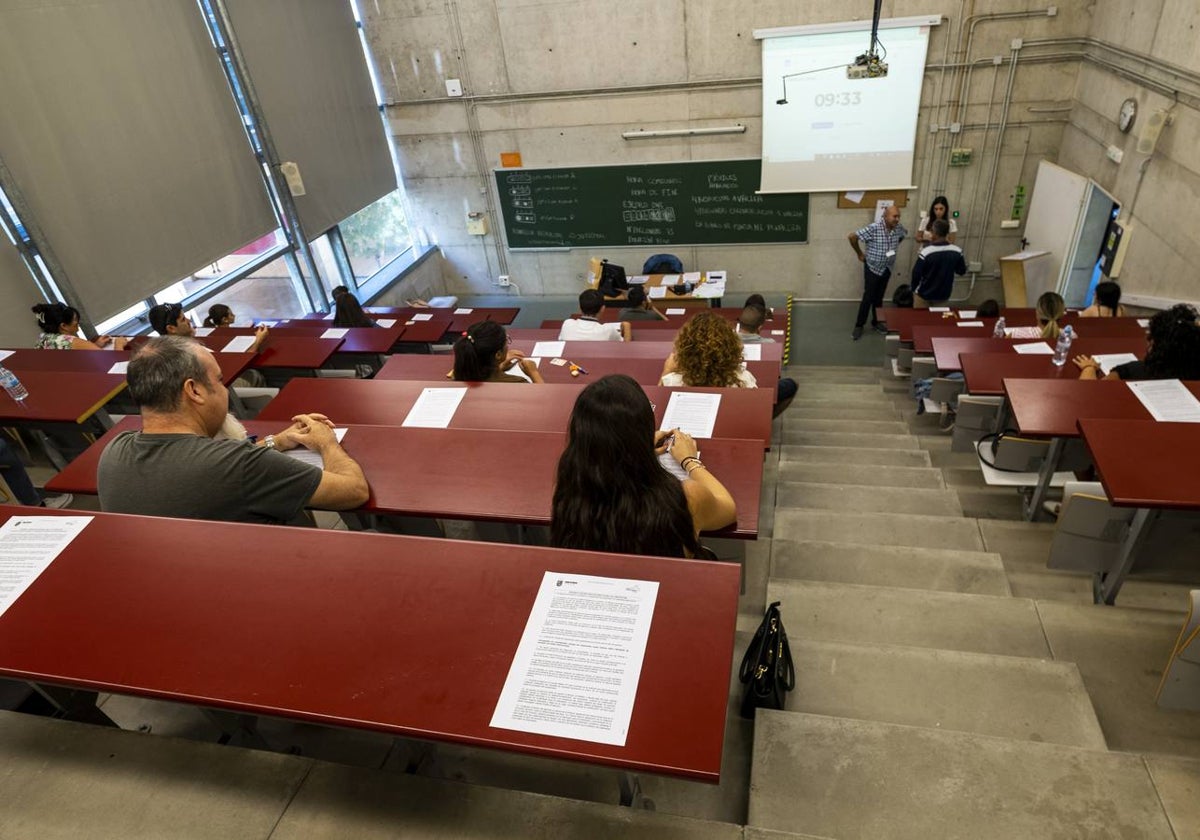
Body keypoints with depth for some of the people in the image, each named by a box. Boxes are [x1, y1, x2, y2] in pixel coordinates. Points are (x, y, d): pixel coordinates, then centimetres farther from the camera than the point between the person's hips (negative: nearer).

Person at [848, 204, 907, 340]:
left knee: (879, 297, 15)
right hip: (872, 268, -5)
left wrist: (894, 247, 9)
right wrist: (860, 254, -14)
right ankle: (859, 325, 8)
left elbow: (904, 234, 18)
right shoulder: (873, 228, -25)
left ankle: (875, 322, 29)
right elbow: (852, 237, -25)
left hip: (887, 269, 5)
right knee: (868, 297, -3)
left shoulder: (899, 228, -6)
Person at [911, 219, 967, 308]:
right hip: (944, 294, 4)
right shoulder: (957, 251, -10)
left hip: (924, 294, -4)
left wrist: (914, 289, 1)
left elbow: (916, 274, -15)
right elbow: (962, 271, 3)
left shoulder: (926, 252, -23)